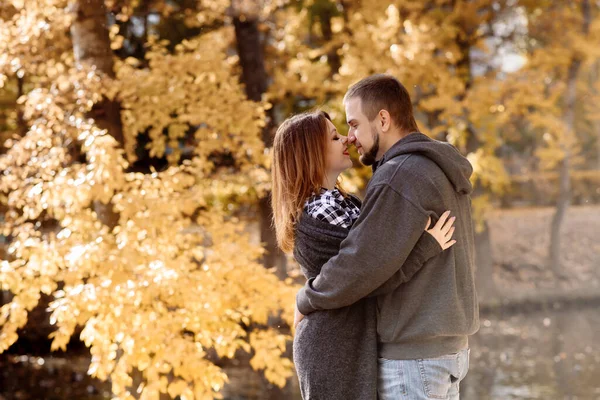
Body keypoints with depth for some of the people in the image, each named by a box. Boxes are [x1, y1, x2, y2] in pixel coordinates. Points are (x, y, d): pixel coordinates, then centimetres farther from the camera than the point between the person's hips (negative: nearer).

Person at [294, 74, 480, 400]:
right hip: (449, 346, 10)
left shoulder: (401, 175, -17)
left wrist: (306, 301, -5)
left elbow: (360, 264, -21)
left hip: (413, 352, -10)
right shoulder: (442, 171, 15)